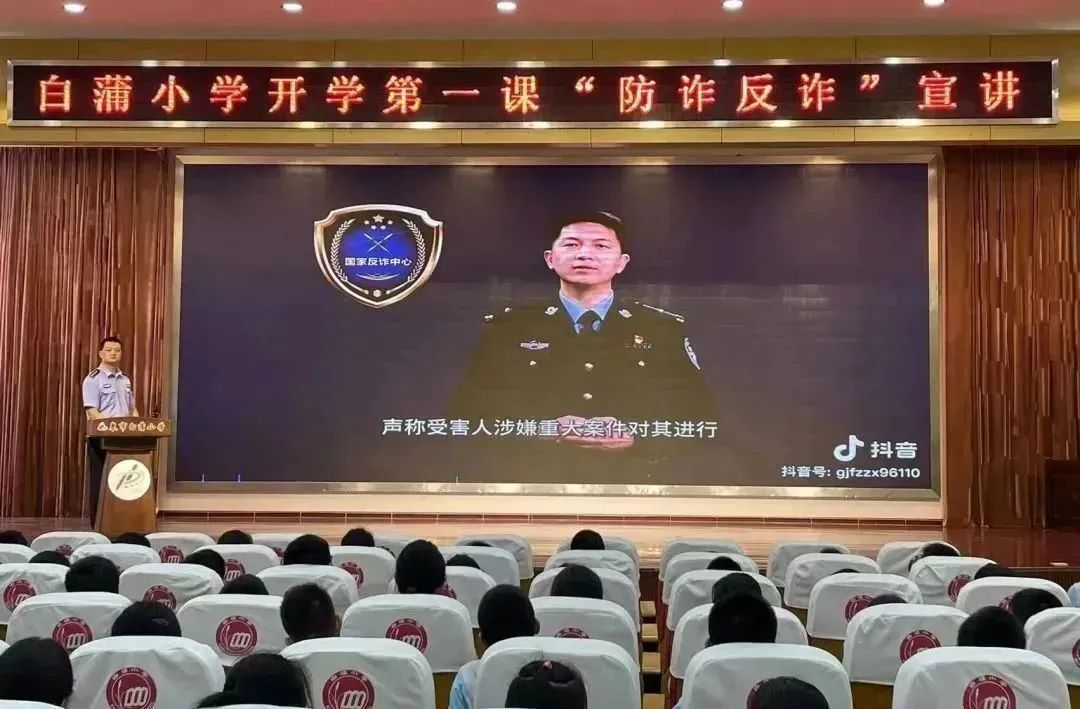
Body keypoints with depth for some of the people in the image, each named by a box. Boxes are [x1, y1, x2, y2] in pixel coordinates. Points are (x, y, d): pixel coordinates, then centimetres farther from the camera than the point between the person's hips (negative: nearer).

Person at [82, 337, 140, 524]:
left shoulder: (125, 380, 15)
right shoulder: (93, 379, -6)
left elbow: (132, 409, 19)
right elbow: (92, 413, -13)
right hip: (101, 438, -6)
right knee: (100, 482, -1)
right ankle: (99, 526, 4)